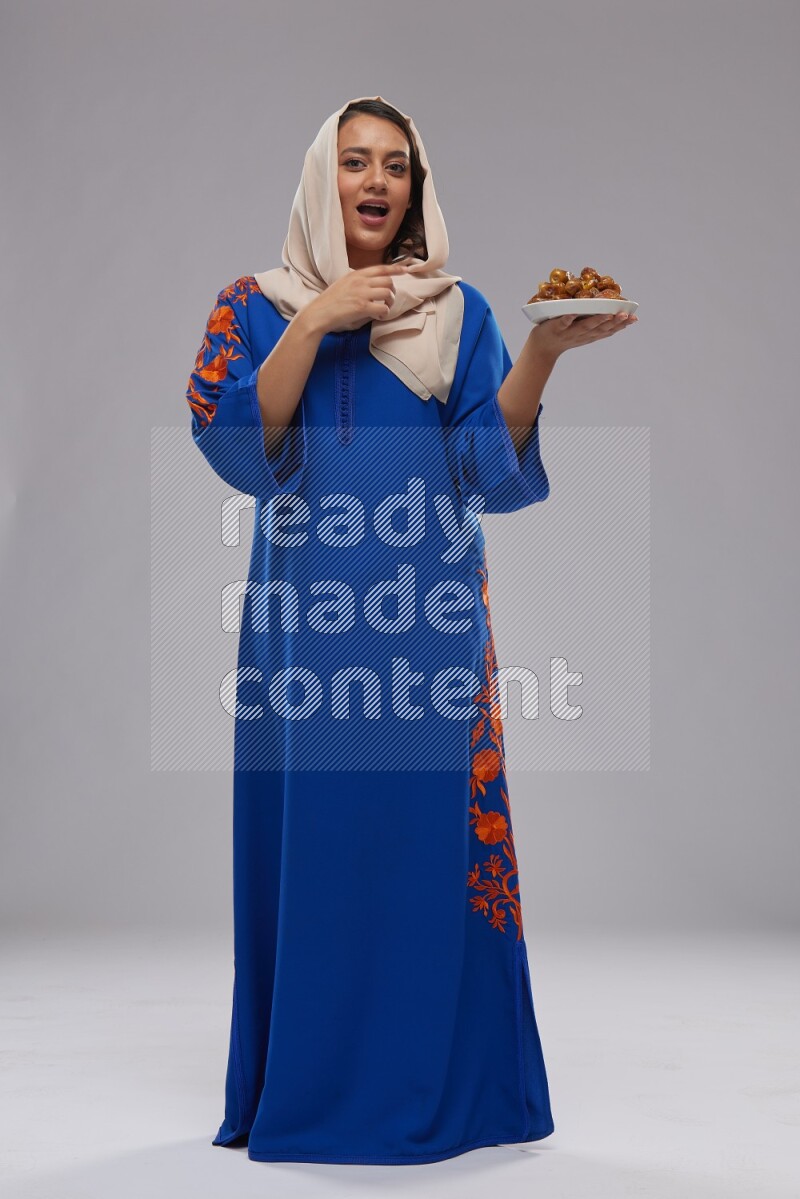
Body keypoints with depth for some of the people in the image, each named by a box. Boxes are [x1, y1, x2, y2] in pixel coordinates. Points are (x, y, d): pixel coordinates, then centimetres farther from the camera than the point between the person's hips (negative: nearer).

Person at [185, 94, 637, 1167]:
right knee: (311, 828, 0)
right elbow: (236, 444, -6)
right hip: (307, 609, 0)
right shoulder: (260, 305, 9)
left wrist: (542, 354, -14)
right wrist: (315, 322, -11)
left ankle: (437, 1085, 12)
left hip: (429, 610, 1)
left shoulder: (457, 311, 11)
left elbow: (490, 464, 0)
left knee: (433, 827, -1)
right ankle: (308, 1082, 14)